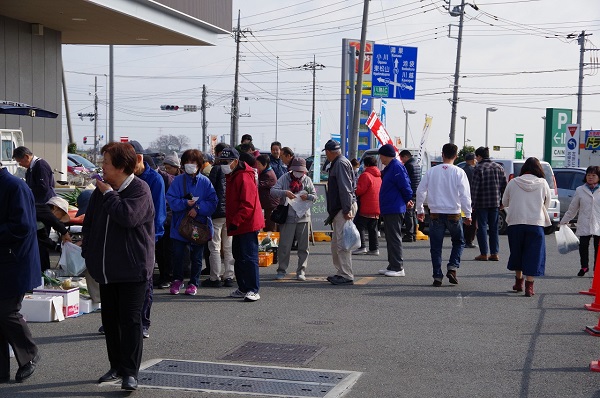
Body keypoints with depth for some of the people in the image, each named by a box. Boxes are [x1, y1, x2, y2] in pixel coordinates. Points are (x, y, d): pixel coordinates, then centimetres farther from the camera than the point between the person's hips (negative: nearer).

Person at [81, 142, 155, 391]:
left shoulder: (139, 189, -11)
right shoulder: (101, 189, 9)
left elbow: (128, 216, -28)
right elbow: (89, 223, 18)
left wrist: (108, 193, -16)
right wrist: (88, 253, 14)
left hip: (132, 268, -7)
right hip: (106, 267, 7)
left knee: (130, 320, -4)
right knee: (110, 319, 13)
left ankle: (130, 373, 0)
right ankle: (117, 366, 25)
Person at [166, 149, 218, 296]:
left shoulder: (205, 182, -2)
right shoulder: (178, 180, -1)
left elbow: (212, 202, -6)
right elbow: (171, 200, -7)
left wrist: (198, 208, -19)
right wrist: (185, 203, -22)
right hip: (180, 225, 0)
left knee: (196, 256, 9)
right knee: (177, 254, 5)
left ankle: (193, 283, 23)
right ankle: (177, 280, 25)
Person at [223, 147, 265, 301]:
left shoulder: (244, 177, -15)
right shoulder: (232, 177, 17)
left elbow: (247, 204, -21)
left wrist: (235, 222, -23)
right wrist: (231, 222, 16)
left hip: (248, 225, -10)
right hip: (238, 226, 10)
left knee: (249, 257, -9)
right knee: (239, 257, 14)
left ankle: (253, 290, -6)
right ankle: (243, 289, 21)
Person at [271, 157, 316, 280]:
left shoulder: (307, 180, 10)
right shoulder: (284, 178, 2)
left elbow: (315, 196, 10)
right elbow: (273, 191, -7)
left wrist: (308, 196, -12)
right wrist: (285, 193, -24)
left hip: (303, 217, 3)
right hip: (287, 217, -2)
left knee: (303, 247, 5)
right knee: (284, 245, 0)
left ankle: (301, 271, 13)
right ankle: (281, 270, 11)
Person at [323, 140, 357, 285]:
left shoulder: (341, 163, -12)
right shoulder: (337, 163, 20)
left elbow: (345, 188, -19)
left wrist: (347, 210, -23)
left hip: (343, 209, -11)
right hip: (339, 209, 11)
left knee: (342, 243, -9)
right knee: (336, 244, 15)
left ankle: (346, 276, -7)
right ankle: (341, 272, 22)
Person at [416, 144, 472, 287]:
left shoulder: (432, 171, 2)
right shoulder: (459, 172, -5)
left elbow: (420, 191, 4)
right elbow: (465, 195, -7)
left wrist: (420, 210, 15)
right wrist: (468, 214, 1)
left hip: (435, 214, 1)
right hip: (453, 214, -1)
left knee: (436, 246, 7)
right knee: (458, 242, 18)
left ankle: (437, 276, 5)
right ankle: (452, 267, 1)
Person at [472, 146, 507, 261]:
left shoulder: (479, 168, -9)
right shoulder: (498, 167, 9)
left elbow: (475, 187, -13)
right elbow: (504, 186, 9)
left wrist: (473, 202, -9)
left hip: (481, 203, -5)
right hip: (495, 203, 5)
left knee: (482, 227, 1)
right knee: (493, 228, 10)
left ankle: (484, 254, -1)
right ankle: (494, 253, 9)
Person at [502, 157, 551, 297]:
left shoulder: (513, 183, 1)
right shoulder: (543, 183, -1)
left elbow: (504, 202, 11)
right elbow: (547, 204, 9)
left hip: (515, 223, 1)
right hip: (536, 223, -1)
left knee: (517, 252, 17)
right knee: (533, 254, 4)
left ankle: (518, 281, 28)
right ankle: (529, 285, -2)